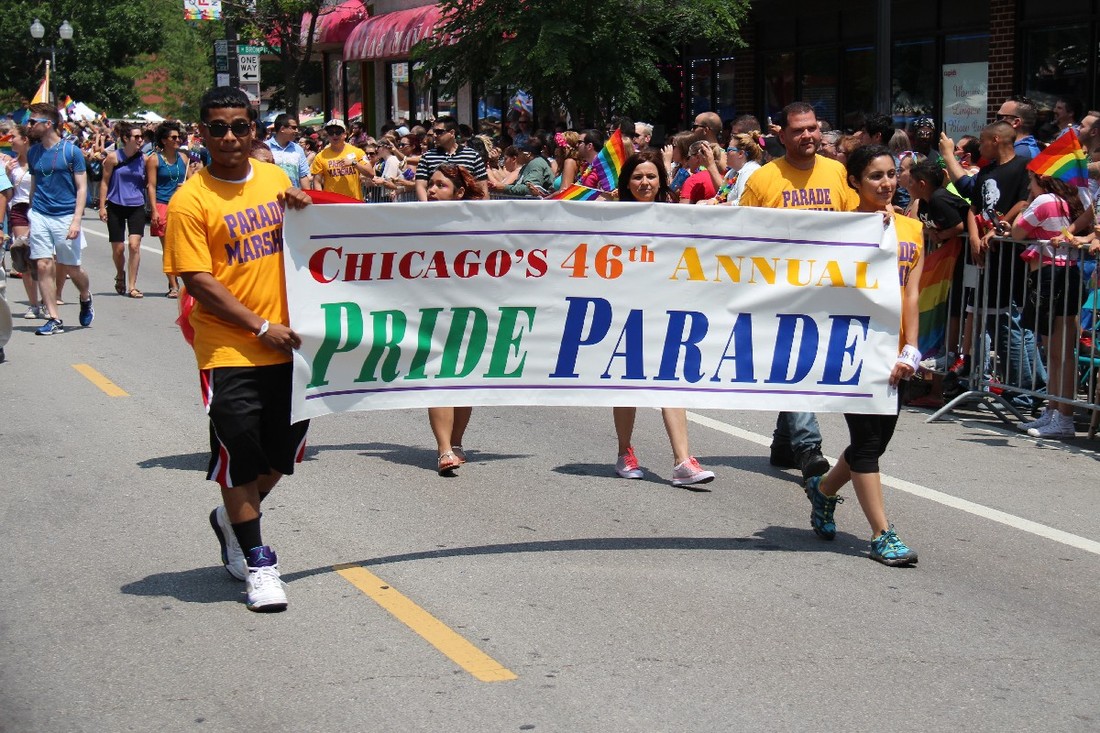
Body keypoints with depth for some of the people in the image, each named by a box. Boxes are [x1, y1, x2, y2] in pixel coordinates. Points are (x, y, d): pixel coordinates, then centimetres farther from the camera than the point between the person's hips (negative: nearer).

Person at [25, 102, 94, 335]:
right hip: (40, 216, 4)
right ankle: (54, 318, 1)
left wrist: (76, 221, -14)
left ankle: (86, 298, 35)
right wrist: (30, 215, 9)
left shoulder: (71, 151, -6)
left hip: (65, 216, -4)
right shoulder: (33, 152, 7)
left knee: (72, 268, 4)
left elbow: (82, 188, -6)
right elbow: (34, 185, 16)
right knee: (43, 265, -4)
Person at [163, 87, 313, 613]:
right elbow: (198, 281, -13)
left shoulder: (276, 178, 7)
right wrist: (261, 328, -16)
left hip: (288, 344, 5)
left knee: (283, 452, 13)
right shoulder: (190, 200, -9)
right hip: (229, 351, -5)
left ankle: (231, 519, 38)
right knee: (240, 458, 1)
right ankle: (257, 561, 15)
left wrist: (302, 212, -2)